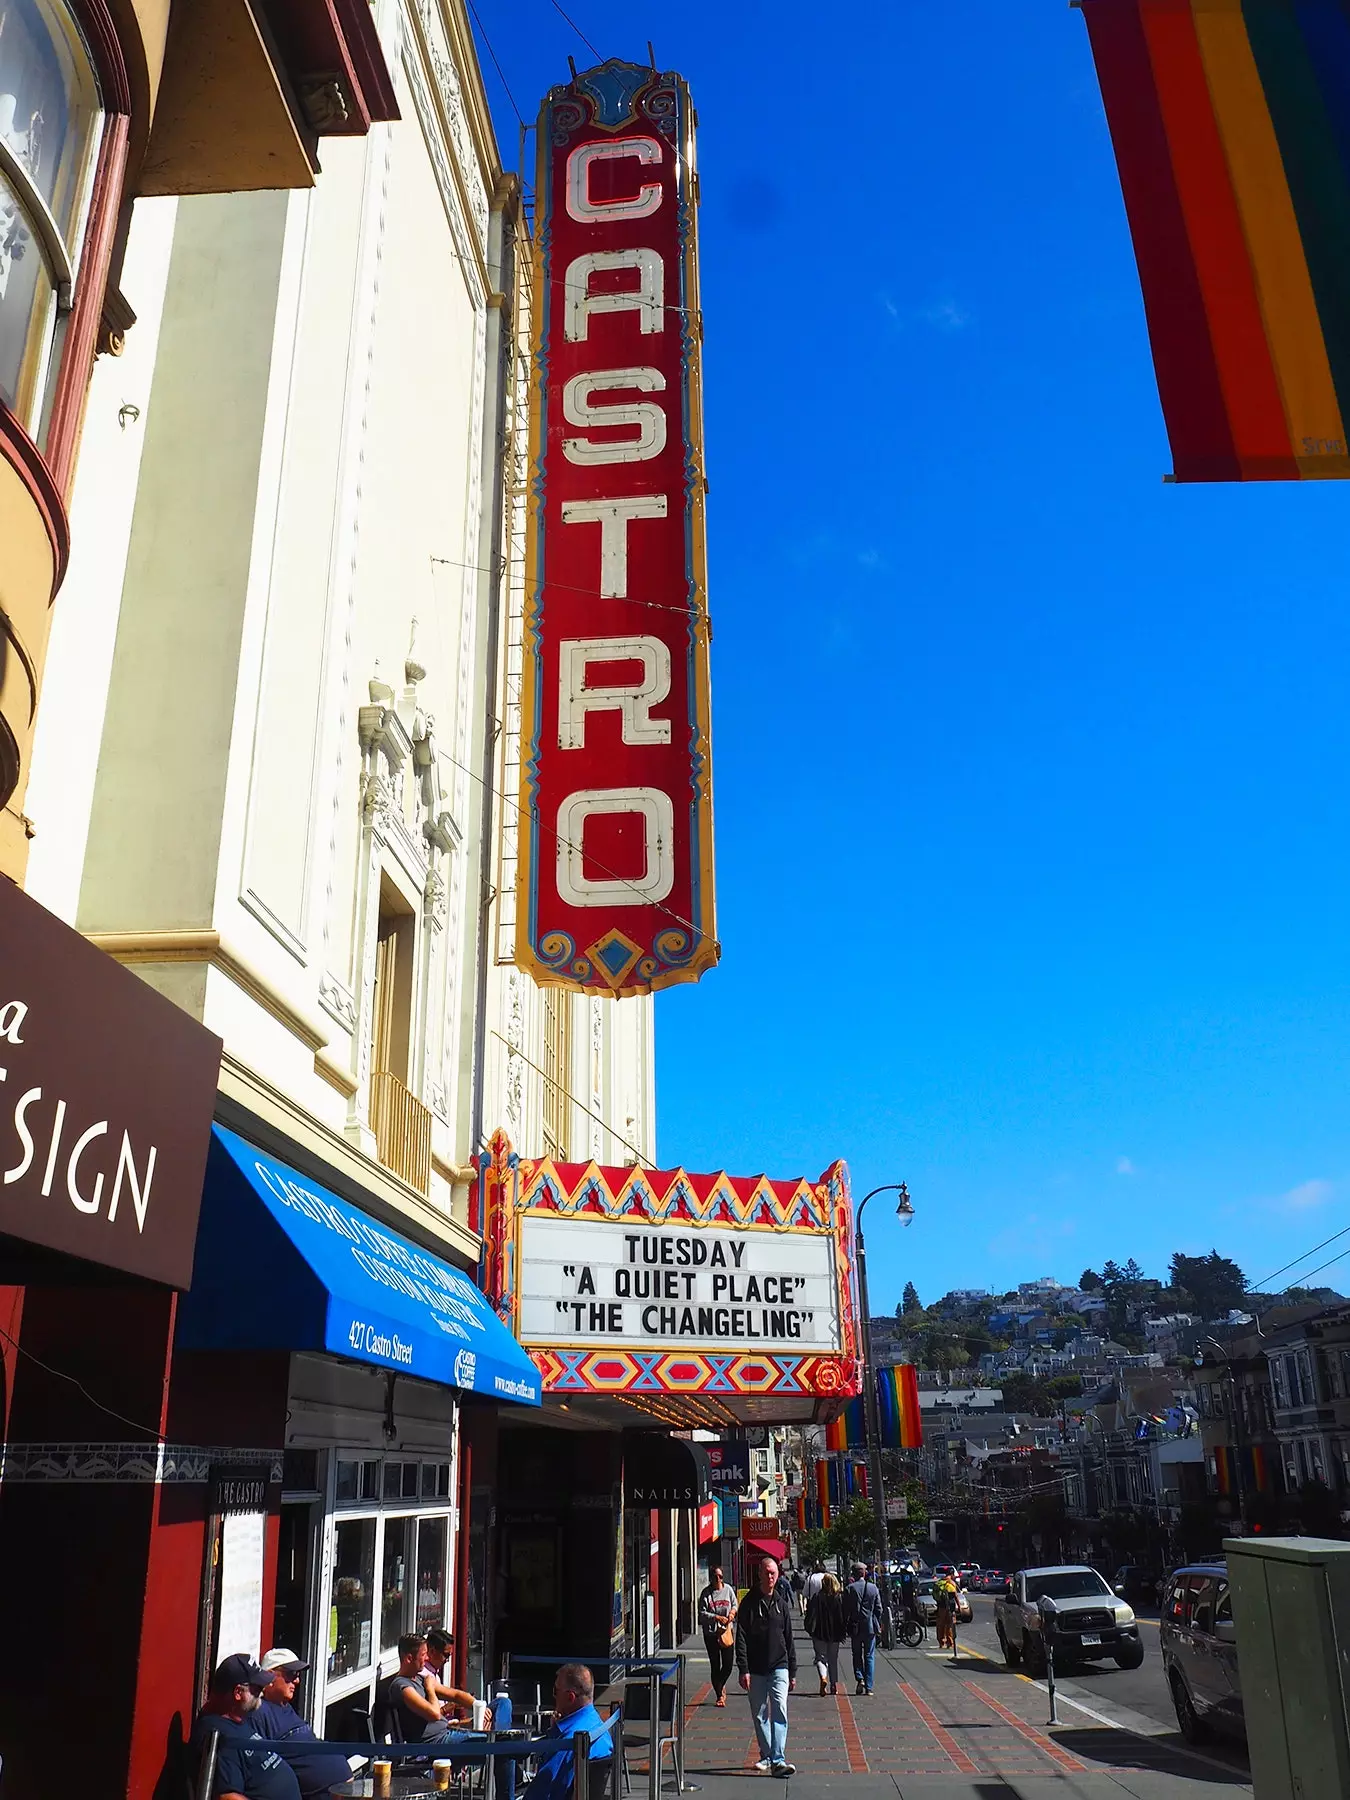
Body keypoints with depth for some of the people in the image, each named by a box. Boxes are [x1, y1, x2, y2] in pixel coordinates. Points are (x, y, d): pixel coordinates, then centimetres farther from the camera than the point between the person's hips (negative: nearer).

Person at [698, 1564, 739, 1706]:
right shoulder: (706, 1593, -6)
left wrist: (732, 1611, -7)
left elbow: (735, 1604, 15)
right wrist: (717, 1617, -19)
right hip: (711, 1633, -2)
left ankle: (721, 1685, 33)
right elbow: (702, 1613, -8)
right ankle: (720, 1695, 14)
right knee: (715, 1665, 1)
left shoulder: (728, 1589, 3)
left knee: (728, 1664, 2)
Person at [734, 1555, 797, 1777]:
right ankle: (766, 1756, 22)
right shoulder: (749, 1603, -3)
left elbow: (789, 1640, 13)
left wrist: (792, 1671, 11)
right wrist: (743, 1669, -14)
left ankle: (778, 1760, -15)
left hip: (779, 1667, 1)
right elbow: (741, 1639, -6)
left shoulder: (782, 1603, 8)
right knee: (760, 1715, 7)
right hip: (756, 1669, -1)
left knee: (779, 1711, -12)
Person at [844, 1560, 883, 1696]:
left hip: (855, 1627, -1)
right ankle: (868, 1687, 7)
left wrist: (845, 1625, 5)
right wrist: (878, 1625, 13)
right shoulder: (874, 1588, -2)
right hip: (870, 1627, 1)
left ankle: (860, 1679, -4)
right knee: (869, 1656, 9)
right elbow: (878, 1609, 2)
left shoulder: (850, 1588, -8)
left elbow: (845, 1609, -6)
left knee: (857, 1655, 14)